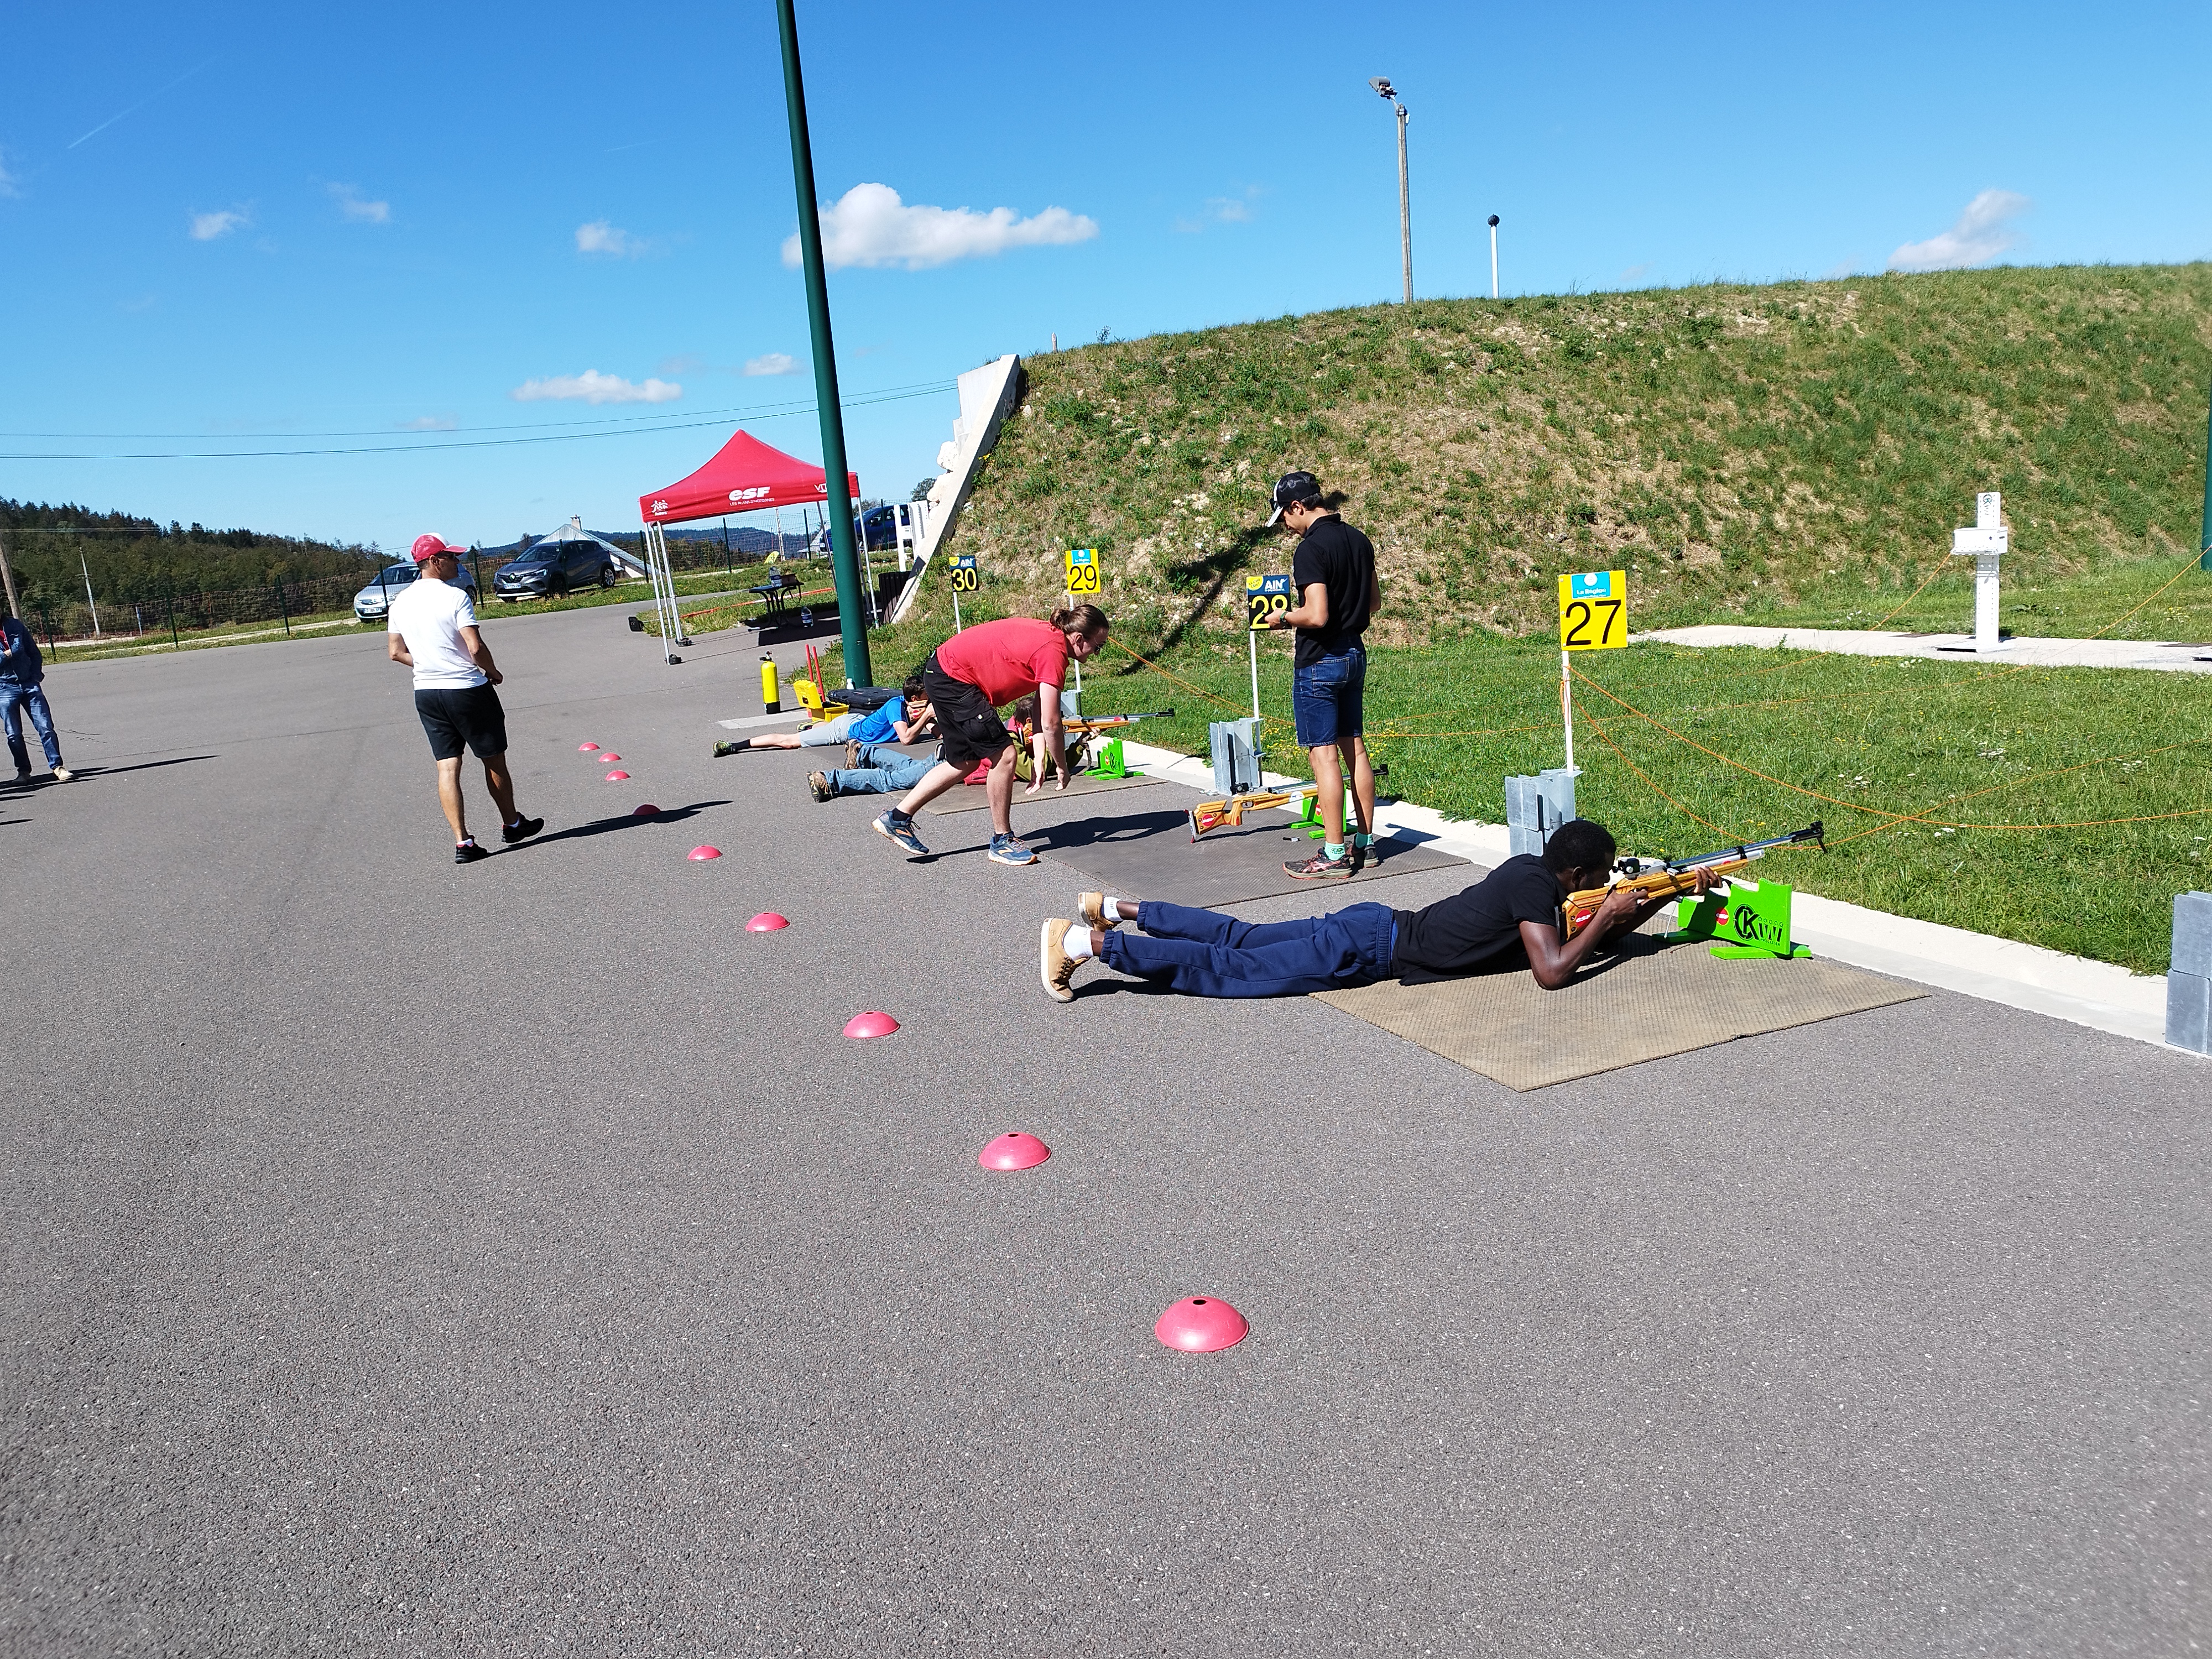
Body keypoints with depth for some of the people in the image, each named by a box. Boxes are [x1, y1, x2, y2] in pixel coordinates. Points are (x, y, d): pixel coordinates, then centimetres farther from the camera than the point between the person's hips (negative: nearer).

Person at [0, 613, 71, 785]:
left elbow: (35, 653, 12)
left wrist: (36, 677, 2)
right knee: (14, 734, 2)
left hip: (29, 684, 1)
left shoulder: (15, 625, 7)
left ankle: (57, 767, -4)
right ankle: (23, 771, 13)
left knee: (46, 727, -6)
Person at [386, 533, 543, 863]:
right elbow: (476, 647, -19)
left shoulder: (400, 601, 6)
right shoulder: (455, 597, -14)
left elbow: (395, 652, 10)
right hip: (467, 689, -5)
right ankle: (512, 824, 26)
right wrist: (493, 672, -1)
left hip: (426, 692, 6)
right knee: (494, 759, 11)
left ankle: (462, 842, -2)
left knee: (447, 766, 4)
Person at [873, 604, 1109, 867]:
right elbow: (1051, 724, -23)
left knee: (965, 761, 19)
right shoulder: (1054, 652, -23)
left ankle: (897, 818, 27)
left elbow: (1041, 707, 8)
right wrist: (1062, 768, -9)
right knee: (1003, 754, -9)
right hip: (953, 678, -10)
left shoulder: (1050, 635, 5)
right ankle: (1002, 842, 4)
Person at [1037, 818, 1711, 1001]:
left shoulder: (1531, 868, 12)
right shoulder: (1535, 889, -15)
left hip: (1371, 926, 8)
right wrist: (1607, 915, -12)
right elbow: (1553, 972, -25)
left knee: (1238, 939, 15)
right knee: (1229, 969, -8)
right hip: (1370, 950, -8)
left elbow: (1605, 933, 26)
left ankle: (1116, 907, 19)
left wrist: (1675, 891, 18)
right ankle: (1086, 942, -10)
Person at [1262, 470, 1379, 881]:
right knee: (1354, 747, 13)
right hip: (1354, 653, 9)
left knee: (1323, 753, -5)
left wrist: (1284, 618, -7)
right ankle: (1364, 842, 20)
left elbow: (1316, 616, -24)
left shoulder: (1311, 549, -18)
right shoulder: (1359, 541, 9)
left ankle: (1334, 855, -3)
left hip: (1319, 661, -9)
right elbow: (1375, 602, 18)